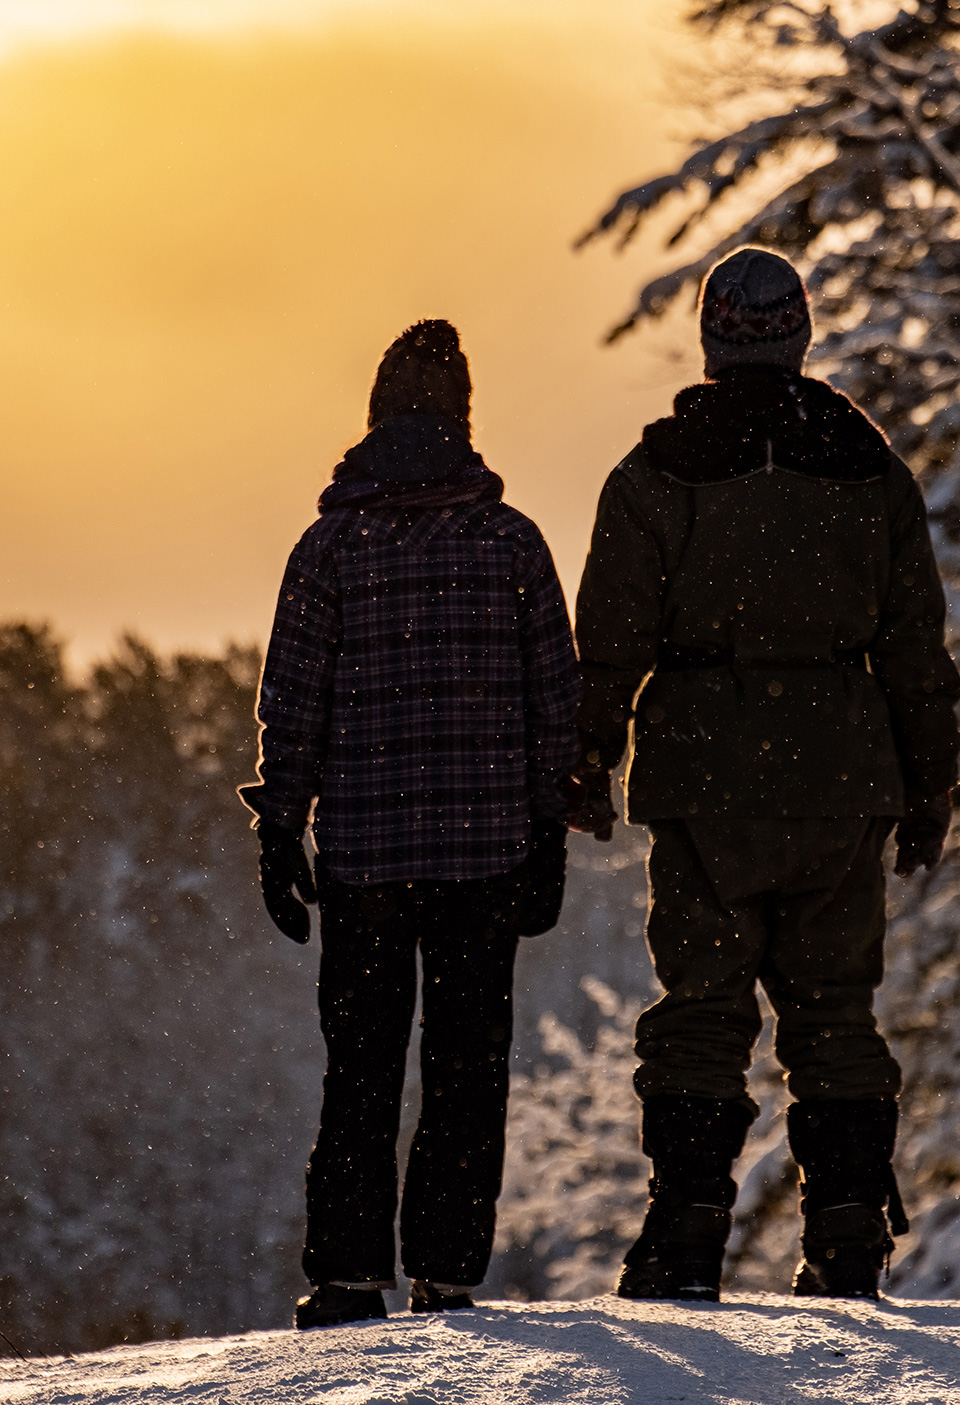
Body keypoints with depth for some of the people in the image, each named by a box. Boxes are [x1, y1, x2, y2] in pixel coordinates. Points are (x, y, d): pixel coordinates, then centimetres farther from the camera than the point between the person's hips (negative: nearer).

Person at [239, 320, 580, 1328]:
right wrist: (548, 839, 11)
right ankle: (447, 1277, 3)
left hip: (363, 846, 0)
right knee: (467, 1072, 6)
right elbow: (555, 702, 4)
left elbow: (291, 705, -1)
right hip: (487, 846, 0)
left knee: (360, 1070, 8)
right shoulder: (511, 541, 1)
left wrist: (279, 835, 6)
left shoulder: (331, 546, -2)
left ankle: (348, 1277, 6)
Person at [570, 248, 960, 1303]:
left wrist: (589, 771, 8)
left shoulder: (656, 474, -3)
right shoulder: (870, 468, 4)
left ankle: (687, 1229, -4)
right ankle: (848, 1238, 6)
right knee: (833, 1006, 8)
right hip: (843, 771, 2)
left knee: (701, 1004, 2)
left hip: (704, 773, -2)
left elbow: (611, 641, -2)